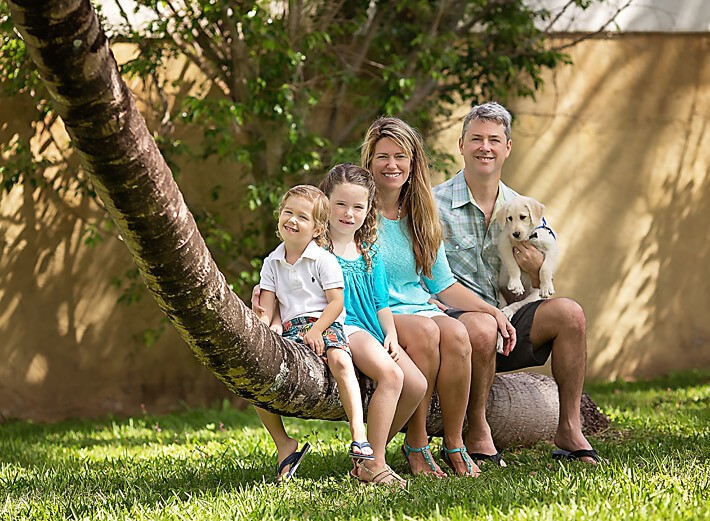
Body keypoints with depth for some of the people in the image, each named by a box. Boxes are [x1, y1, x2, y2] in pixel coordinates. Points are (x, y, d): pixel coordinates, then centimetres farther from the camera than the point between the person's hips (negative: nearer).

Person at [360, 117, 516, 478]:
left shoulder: (421, 218, 14)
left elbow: (443, 284, 16)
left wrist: (492, 311, 6)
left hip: (419, 308, 4)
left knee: (455, 333, -30)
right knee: (423, 330, -35)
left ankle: (454, 444, -20)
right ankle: (416, 445, -24)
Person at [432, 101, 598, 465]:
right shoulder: (435, 205, -4)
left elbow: (533, 295, 15)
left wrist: (535, 271, -9)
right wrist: (480, 309, -21)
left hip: (505, 321, 5)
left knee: (568, 312, -17)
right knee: (481, 327, -37)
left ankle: (569, 429, -11)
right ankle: (477, 433, -18)